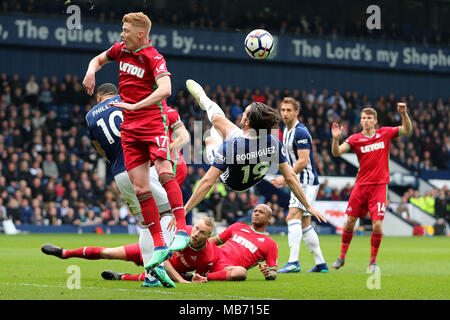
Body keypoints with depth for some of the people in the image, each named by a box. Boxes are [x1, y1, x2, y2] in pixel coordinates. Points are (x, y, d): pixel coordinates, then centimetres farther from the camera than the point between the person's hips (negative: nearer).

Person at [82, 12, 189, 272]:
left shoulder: (153, 58, -12)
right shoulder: (121, 49, 10)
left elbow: (165, 89, -28)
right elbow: (99, 59, 31)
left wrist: (134, 106, -32)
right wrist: (91, 71, 8)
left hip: (154, 122, -6)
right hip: (129, 127, 6)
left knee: (164, 172, -26)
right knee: (140, 187, -1)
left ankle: (181, 231, -25)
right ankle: (159, 245, 0)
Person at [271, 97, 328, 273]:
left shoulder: (300, 132, -16)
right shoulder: (286, 131, 15)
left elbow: (303, 161, -22)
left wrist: (284, 178, -19)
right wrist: (287, 178, 17)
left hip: (307, 181, -10)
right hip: (299, 183, 10)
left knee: (293, 217, -21)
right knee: (304, 224, 11)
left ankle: (293, 262, -28)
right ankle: (320, 263, 16)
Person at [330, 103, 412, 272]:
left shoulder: (385, 133, 4)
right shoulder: (355, 139, 0)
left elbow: (407, 130, 6)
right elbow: (336, 152, -10)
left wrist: (403, 114, -11)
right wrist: (336, 138, -28)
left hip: (379, 185, -1)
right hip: (361, 185, 1)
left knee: (377, 224, -10)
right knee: (350, 221, 3)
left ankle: (373, 261, 4)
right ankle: (342, 257, 20)